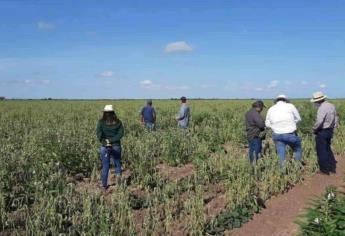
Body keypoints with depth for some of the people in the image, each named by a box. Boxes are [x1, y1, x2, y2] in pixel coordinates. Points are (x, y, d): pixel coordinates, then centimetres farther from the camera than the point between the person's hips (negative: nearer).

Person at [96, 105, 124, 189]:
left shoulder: (101, 122, -2)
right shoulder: (118, 122, 0)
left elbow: (99, 133, -16)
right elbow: (121, 133, -9)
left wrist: (105, 142, -17)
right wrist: (112, 140, -11)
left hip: (105, 147, 0)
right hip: (116, 146, 0)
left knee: (105, 166, 10)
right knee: (117, 163, 16)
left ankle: (104, 185, 14)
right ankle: (118, 174, -8)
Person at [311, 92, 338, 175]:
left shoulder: (322, 108, -21)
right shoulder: (332, 106, 6)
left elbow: (319, 122, -28)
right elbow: (336, 119, 13)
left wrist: (314, 129, -12)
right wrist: (332, 128, 18)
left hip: (322, 132, -9)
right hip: (330, 131, 9)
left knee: (321, 151, 4)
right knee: (328, 149, 21)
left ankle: (325, 170, 11)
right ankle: (332, 168, 26)